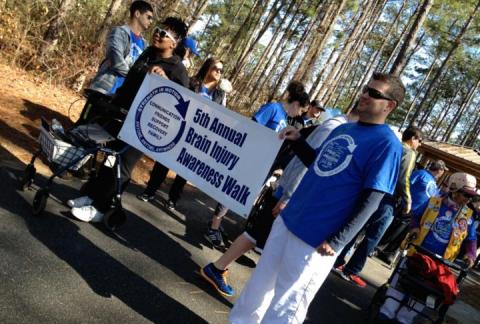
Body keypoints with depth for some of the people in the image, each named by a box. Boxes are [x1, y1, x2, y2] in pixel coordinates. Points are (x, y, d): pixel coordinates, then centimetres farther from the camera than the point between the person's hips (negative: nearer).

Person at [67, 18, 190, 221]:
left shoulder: (177, 69, -15)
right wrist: (114, 103, 25)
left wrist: (165, 79, -38)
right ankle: (91, 195, 29)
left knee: (121, 166, -2)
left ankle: (99, 208, 9)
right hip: (120, 116, 8)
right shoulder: (147, 54, 9)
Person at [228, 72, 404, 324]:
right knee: (259, 285, 20)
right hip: (287, 221, 7)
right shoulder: (342, 128, 12)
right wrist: (297, 141, 7)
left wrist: (336, 242, -21)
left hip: (316, 240, -7)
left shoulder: (387, 144, -12)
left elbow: (371, 201, -17)